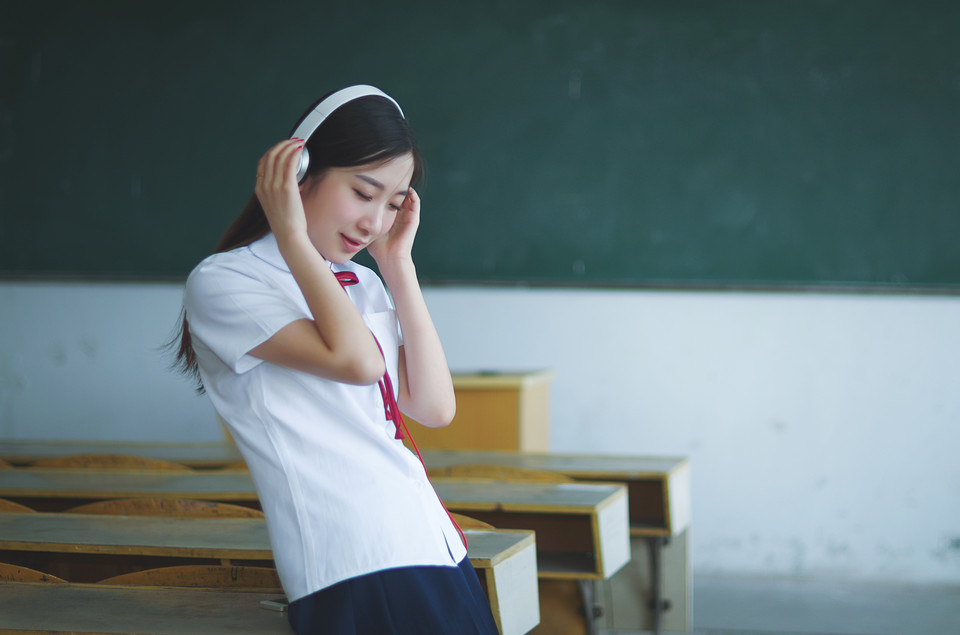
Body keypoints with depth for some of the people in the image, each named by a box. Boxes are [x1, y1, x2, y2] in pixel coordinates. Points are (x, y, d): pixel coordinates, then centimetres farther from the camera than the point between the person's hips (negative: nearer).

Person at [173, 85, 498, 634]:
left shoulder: (363, 285, 18)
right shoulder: (221, 282, -4)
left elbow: (436, 407, 7)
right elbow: (357, 360, -18)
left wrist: (398, 264, 9)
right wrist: (292, 236, -10)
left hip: (436, 547, 7)